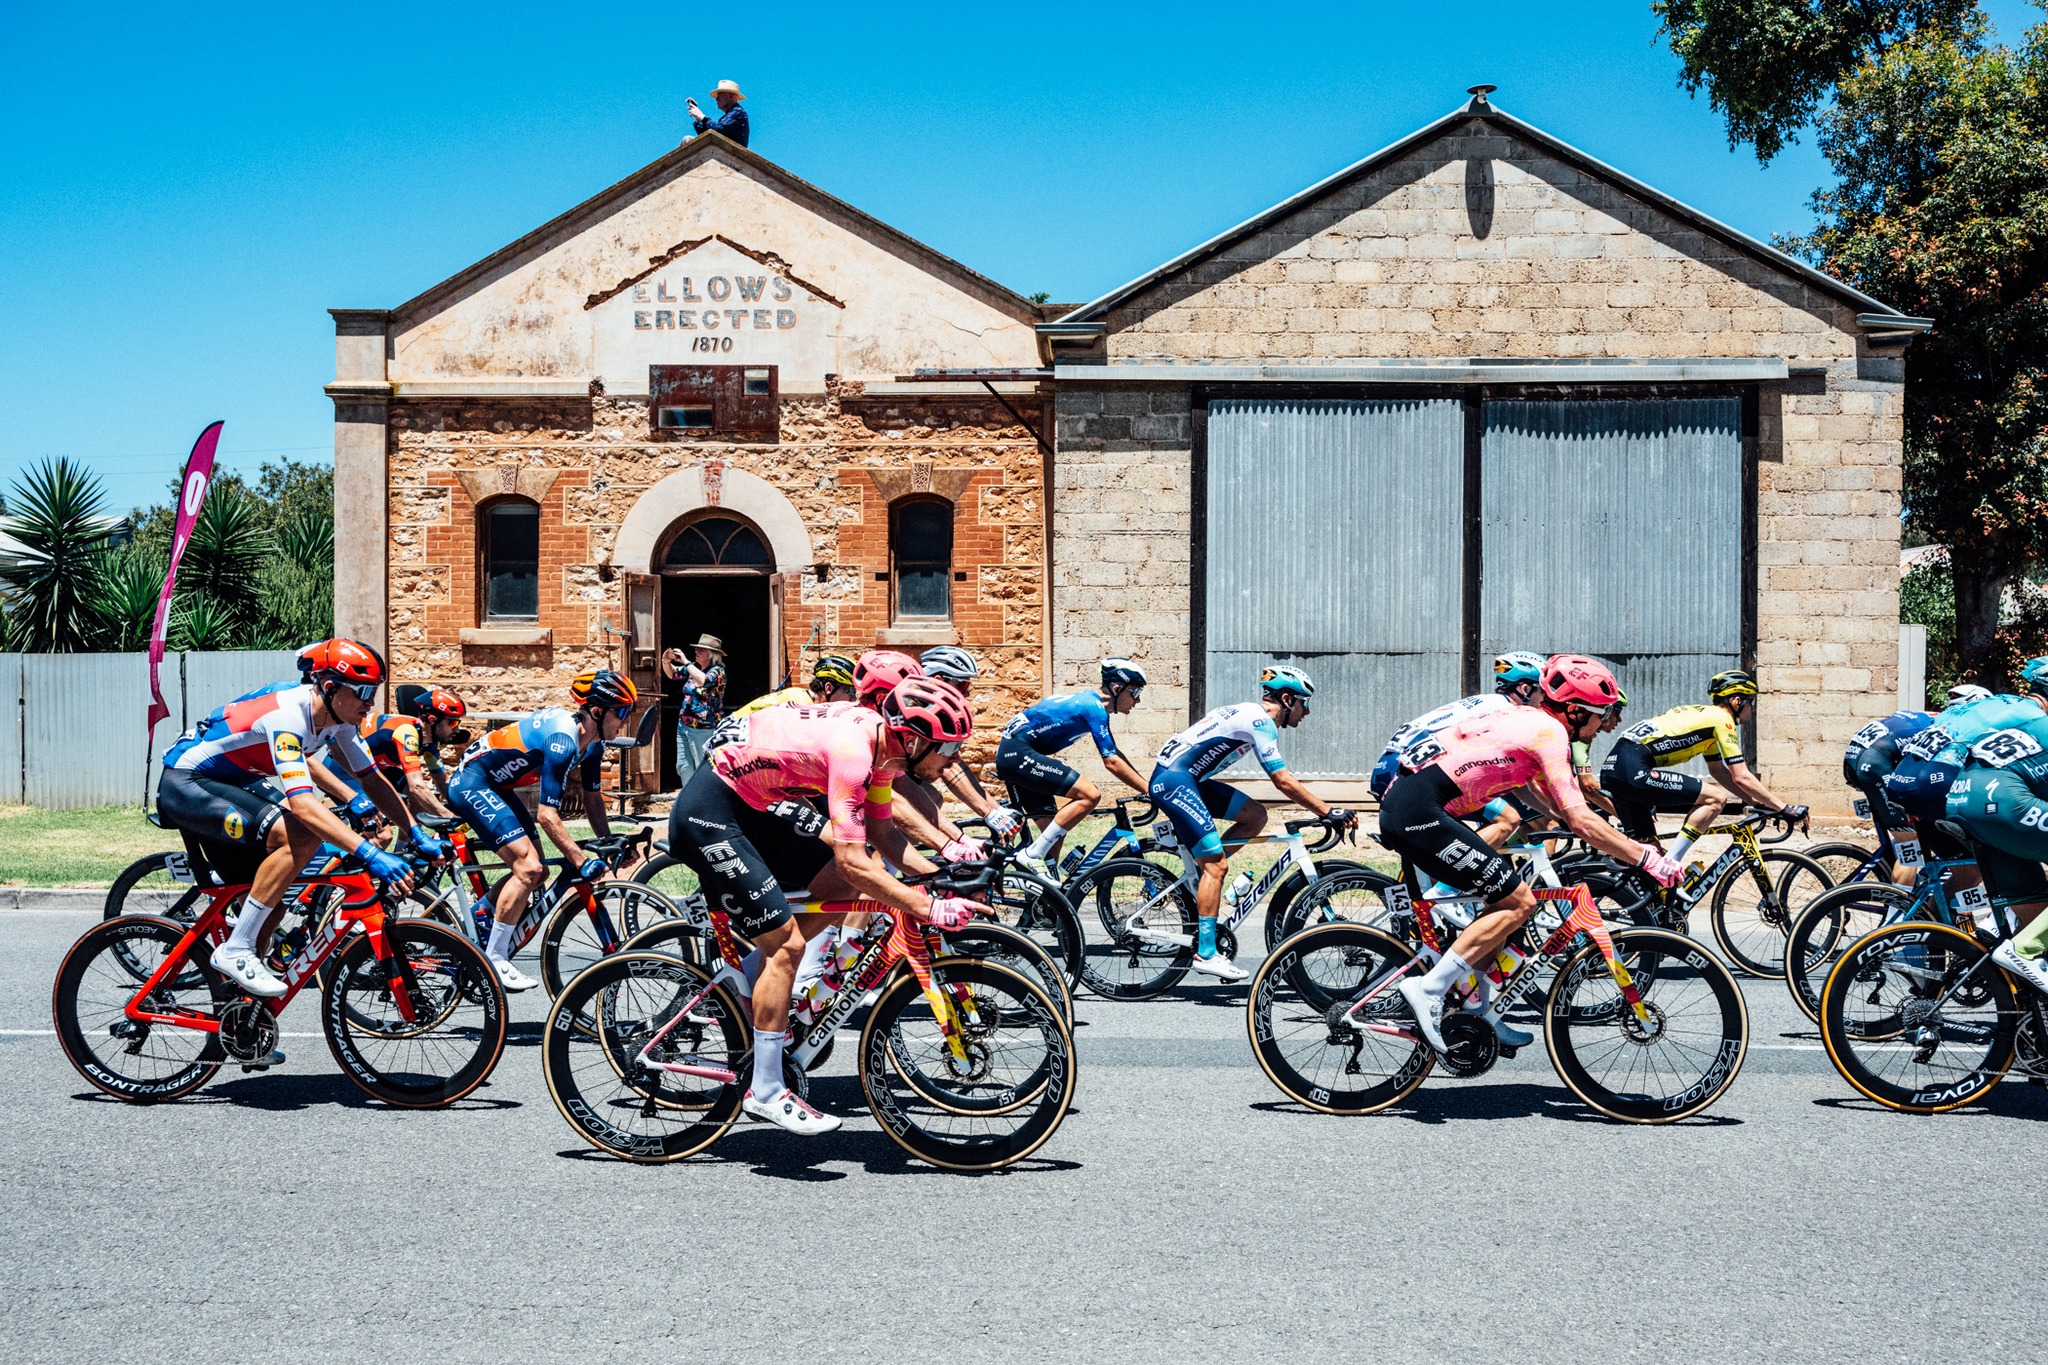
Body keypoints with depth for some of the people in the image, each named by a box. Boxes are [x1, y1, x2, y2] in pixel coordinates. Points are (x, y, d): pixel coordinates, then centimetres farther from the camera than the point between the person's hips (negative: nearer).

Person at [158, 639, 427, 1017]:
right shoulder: (287, 715, -30)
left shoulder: (335, 718, -3)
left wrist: (417, 834, -9)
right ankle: (235, 951, -20)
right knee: (295, 836, -29)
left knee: (266, 906, 8)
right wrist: (370, 853, -47)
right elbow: (302, 802, -40)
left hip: (229, 786, 10)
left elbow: (372, 780, 4)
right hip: (184, 785, -10)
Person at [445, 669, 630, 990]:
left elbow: (592, 798, 12)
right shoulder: (563, 739, -29)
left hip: (497, 787, 10)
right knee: (529, 869, -18)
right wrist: (583, 862, -30)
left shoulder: (592, 741, 0)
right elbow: (547, 815, -30)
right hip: (471, 783, -10)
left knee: (536, 872, 8)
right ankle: (493, 960, -11)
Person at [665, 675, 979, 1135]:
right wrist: (931, 910, -28)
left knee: (843, 890, 6)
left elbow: (883, 834, 11)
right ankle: (765, 1093, -2)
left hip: (755, 806, 10)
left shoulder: (880, 740, 1)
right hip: (708, 815, -10)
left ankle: (743, 980, 16)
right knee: (786, 943, -10)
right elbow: (853, 861, -31)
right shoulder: (852, 750, -28)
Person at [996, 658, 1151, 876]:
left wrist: (1148, 785, 18)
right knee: (1090, 795, -18)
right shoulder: (1094, 707, -13)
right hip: (1019, 753, -11)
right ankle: (1033, 855, -16)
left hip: (1010, 757, 11)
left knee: (1055, 829, 11)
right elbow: (1112, 762, -17)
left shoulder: (1090, 701, 17)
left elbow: (1114, 754, 23)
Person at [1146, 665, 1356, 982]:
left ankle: (1201, 879, 8)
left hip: (1188, 779, 9)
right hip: (1173, 780, -9)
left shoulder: (1251, 716, 17)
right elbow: (1284, 781, -16)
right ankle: (1206, 954, -11)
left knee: (1255, 816, 7)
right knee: (1216, 865, -12)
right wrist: (1328, 811, -13)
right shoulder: (1259, 720, -12)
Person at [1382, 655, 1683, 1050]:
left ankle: (1475, 1011, 20)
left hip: (1401, 805, 10)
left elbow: (1560, 807, 29)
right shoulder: (1550, 732, -7)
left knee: (1506, 899, 17)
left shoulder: (1528, 721, 22)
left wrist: (1628, 844, 26)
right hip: (1420, 812, -10)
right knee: (1518, 903, -6)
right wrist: (1647, 859, -9)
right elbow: (1581, 821, -14)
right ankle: (1427, 991, -10)